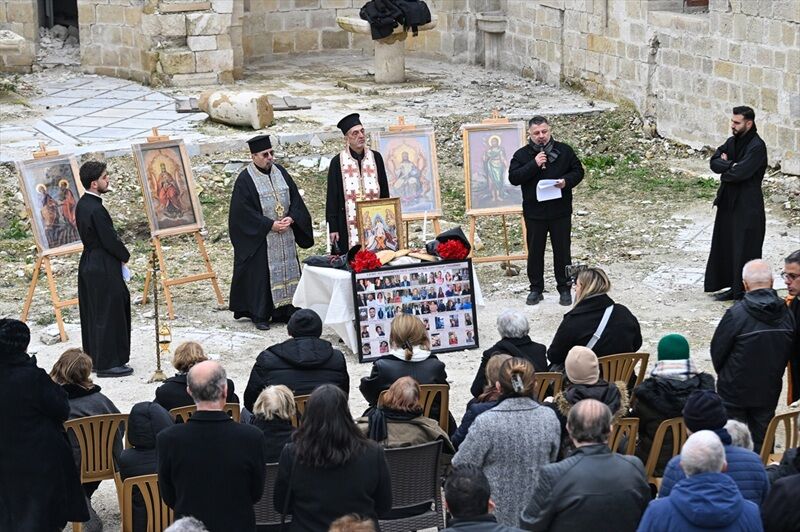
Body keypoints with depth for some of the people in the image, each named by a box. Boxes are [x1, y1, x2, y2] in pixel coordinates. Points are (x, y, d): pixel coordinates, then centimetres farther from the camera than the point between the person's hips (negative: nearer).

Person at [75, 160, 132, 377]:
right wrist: (125, 256, -2)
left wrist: (120, 255, 10)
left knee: (92, 314, 15)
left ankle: (94, 358, 24)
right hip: (103, 269, -10)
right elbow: (110, 240, -20)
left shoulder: (82, 204, 7)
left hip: (89, 264, 10)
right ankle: (107, 363, 2)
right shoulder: (96, 209, -22)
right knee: (109, 314, -2)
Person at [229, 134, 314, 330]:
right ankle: (259, 315, 7)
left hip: (285, 236, 6)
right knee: (261, 274, -2)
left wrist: (290, 218, -10)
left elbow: (295, 198, 9)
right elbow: (243, 211, -14)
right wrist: (270, 225, -17)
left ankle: (284, 311, 18)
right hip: (258, 238, -6)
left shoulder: (280, 172, 7)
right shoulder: (245, 180, -10)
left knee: (287, 269, 8)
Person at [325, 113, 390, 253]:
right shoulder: (338, 162, -1)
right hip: (348, 224, -2)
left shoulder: (375, 158, 7)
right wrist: (333, 228, -5)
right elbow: (332, 198, 0)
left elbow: (384, 191, 12)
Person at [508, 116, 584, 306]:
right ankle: (536, 289, 20)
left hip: (561, 212, 0)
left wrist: (566, 181, -14)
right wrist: (534, 165, -20)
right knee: (535, 251, 8)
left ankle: (564, 289, 17)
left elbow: (578, 171, 7)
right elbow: (513, 178, -11)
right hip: (534, 213, 0)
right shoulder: (522, 155, 0)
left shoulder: (564, 151, 2)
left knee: (562, 251, 6)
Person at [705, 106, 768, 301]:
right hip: (728, 202, 9)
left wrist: (724, 173, -6)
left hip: (748, 206, -9)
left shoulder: (757, 146, -18)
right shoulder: (733, 141, 9)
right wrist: (731, 165, -15)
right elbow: (714, 161, 2)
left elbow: (740, 173, -25)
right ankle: (734, 287, 25)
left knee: (745, 250, -2)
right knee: (726, 246, 14)